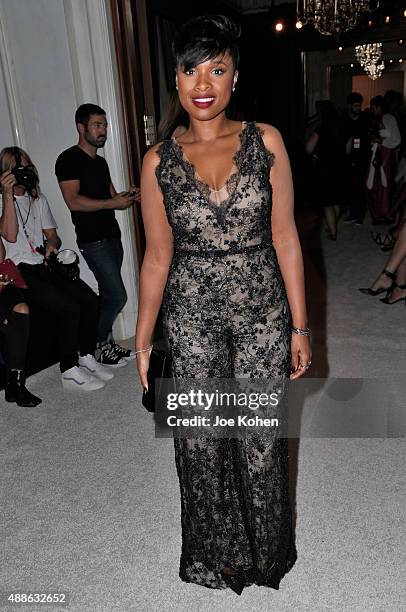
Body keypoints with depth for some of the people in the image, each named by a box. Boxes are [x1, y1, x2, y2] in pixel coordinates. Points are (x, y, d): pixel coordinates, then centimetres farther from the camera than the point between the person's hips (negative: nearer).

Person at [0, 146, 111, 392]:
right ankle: (70, 372, -12)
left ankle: (86, 358, 6)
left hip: (45, 265, 6)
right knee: (69, 308, -25)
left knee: (91, 301, -12)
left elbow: (53, 235, 19)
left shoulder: (38, 199, 19)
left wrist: (52, 244, -5)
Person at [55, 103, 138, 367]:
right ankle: (102, 347, 8)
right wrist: (113, 202, -17)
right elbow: (73, 201, -18)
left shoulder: (101, 162, 19)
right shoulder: (69, 159, -7)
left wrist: (126, 197, 2)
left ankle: (107, 344, 21)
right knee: (117, 296, -10)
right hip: (93, 240, -8)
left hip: (112, 236, 8)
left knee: (109, 296, 10)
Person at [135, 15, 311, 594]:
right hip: (192, 316, 1)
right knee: (201, 441, 12)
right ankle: (217, 552, 41)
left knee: (261, 437, 11)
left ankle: (264, 550, 41)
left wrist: (300, 326, -1)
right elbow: (157, 255, 3)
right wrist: (142, 338, 4)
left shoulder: (265, 141, -2)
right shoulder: (159, 160, 0)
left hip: (262, 312, 0)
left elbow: (285, 237, -1)